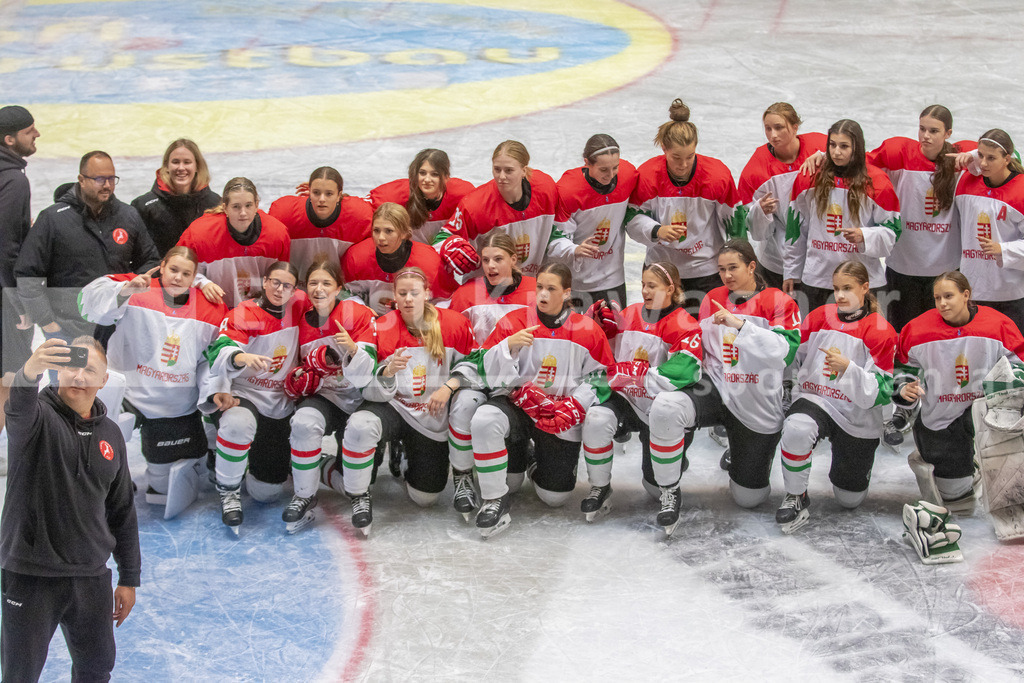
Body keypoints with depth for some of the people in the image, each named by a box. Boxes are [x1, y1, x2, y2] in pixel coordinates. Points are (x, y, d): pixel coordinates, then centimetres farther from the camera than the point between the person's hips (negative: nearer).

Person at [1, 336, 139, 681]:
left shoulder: (110, 434, 9)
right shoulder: (39, 416, -7)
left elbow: (122, 512, 15)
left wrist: (129, 578, 15)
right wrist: (29, 373, -58)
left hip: (91, 578, 5)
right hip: (31, 576, -5)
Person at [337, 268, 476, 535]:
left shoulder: (453, 324, -9)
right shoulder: (383, 329, -12)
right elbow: (370, 390, -13)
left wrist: (449, 386, -15)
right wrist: (387, 372, -35)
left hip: (433, 418, 2)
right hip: (392, 408, -2)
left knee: (425, 497, 3)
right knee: (359, 425, -38)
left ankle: (411, 459, 39)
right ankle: (359, 496, -13)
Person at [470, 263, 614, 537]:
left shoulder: (589, 331, -2)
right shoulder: (514, 322, -5)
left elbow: (600, 379, 1)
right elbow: (488, 373, -8)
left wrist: (574, 408, -14)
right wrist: (509, 346, -26)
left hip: (563, 419, 1)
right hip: (517, 404, -1)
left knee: (554, 496, -2)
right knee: (484, 421, -35)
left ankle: (542, 464, 36)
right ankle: (495, 501, -17)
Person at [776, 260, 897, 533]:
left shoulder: (880, 331, -12)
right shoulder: (819, 317, -1)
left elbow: (880, 393, -18)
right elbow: (793, 357, 12)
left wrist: (847, 368, -31)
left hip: (858, 417, -1)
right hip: (815, 400, 1)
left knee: (850, 499, 11)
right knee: (797, 429, -37)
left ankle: (855, 464, 46)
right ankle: (795, 497, -14)